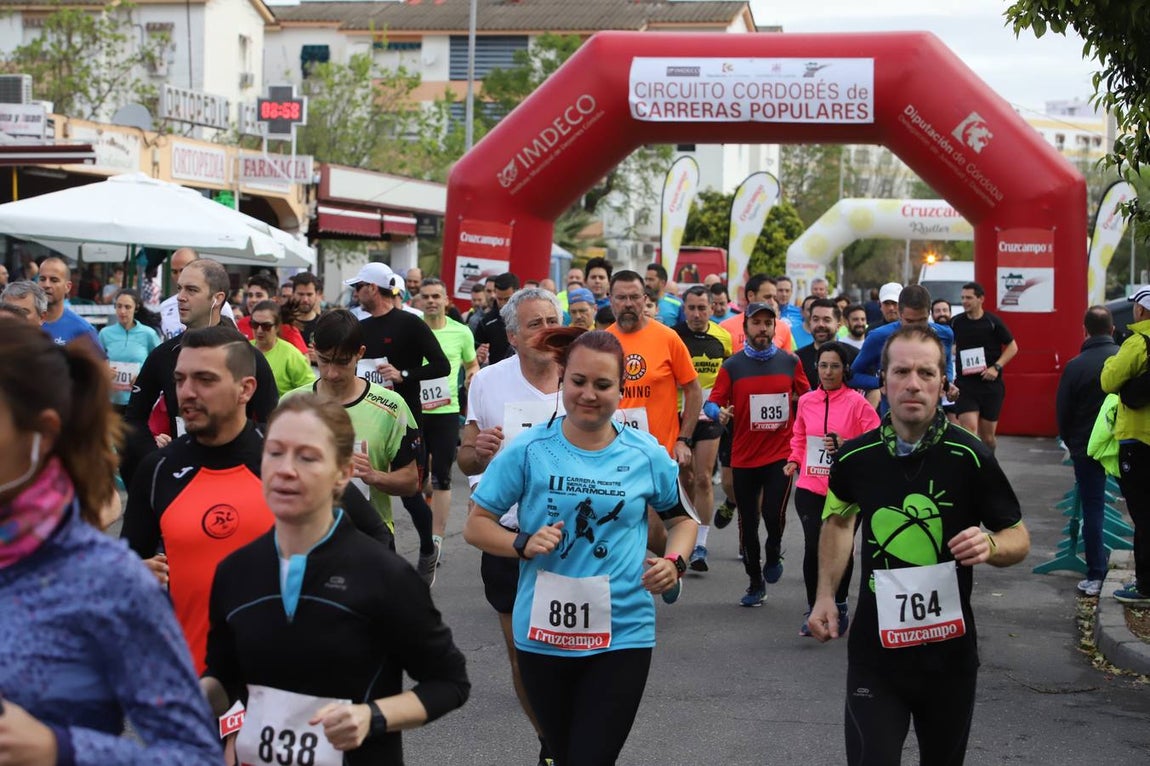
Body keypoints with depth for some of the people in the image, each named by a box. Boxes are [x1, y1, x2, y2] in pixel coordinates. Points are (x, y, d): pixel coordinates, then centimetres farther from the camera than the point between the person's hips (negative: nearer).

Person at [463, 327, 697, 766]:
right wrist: (523, 544, -19)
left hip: (622, 636, -1)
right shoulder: (528, 450, -5)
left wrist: (675, 562, -7)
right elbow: (476, 525, -1)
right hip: (543, 634, 1)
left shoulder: (645, 455, -2)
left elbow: (682, 519, 13)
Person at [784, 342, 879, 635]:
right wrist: (794, 461, 7)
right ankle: (813, 609, 9)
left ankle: (839, 607, 30)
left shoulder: (857, 402, -6)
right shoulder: (806, 401, 5)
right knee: (813, 547, -8)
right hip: (811, 488, 2)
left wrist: (846, 445, -20)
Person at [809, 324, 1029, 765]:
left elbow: (1018, 538, -2)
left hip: (949, 651, -1)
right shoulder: (855, 457, -3)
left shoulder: (971, 459, -12)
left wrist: (990, 545, -24)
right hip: (875, 650, 1)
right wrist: (825, 595, 10)